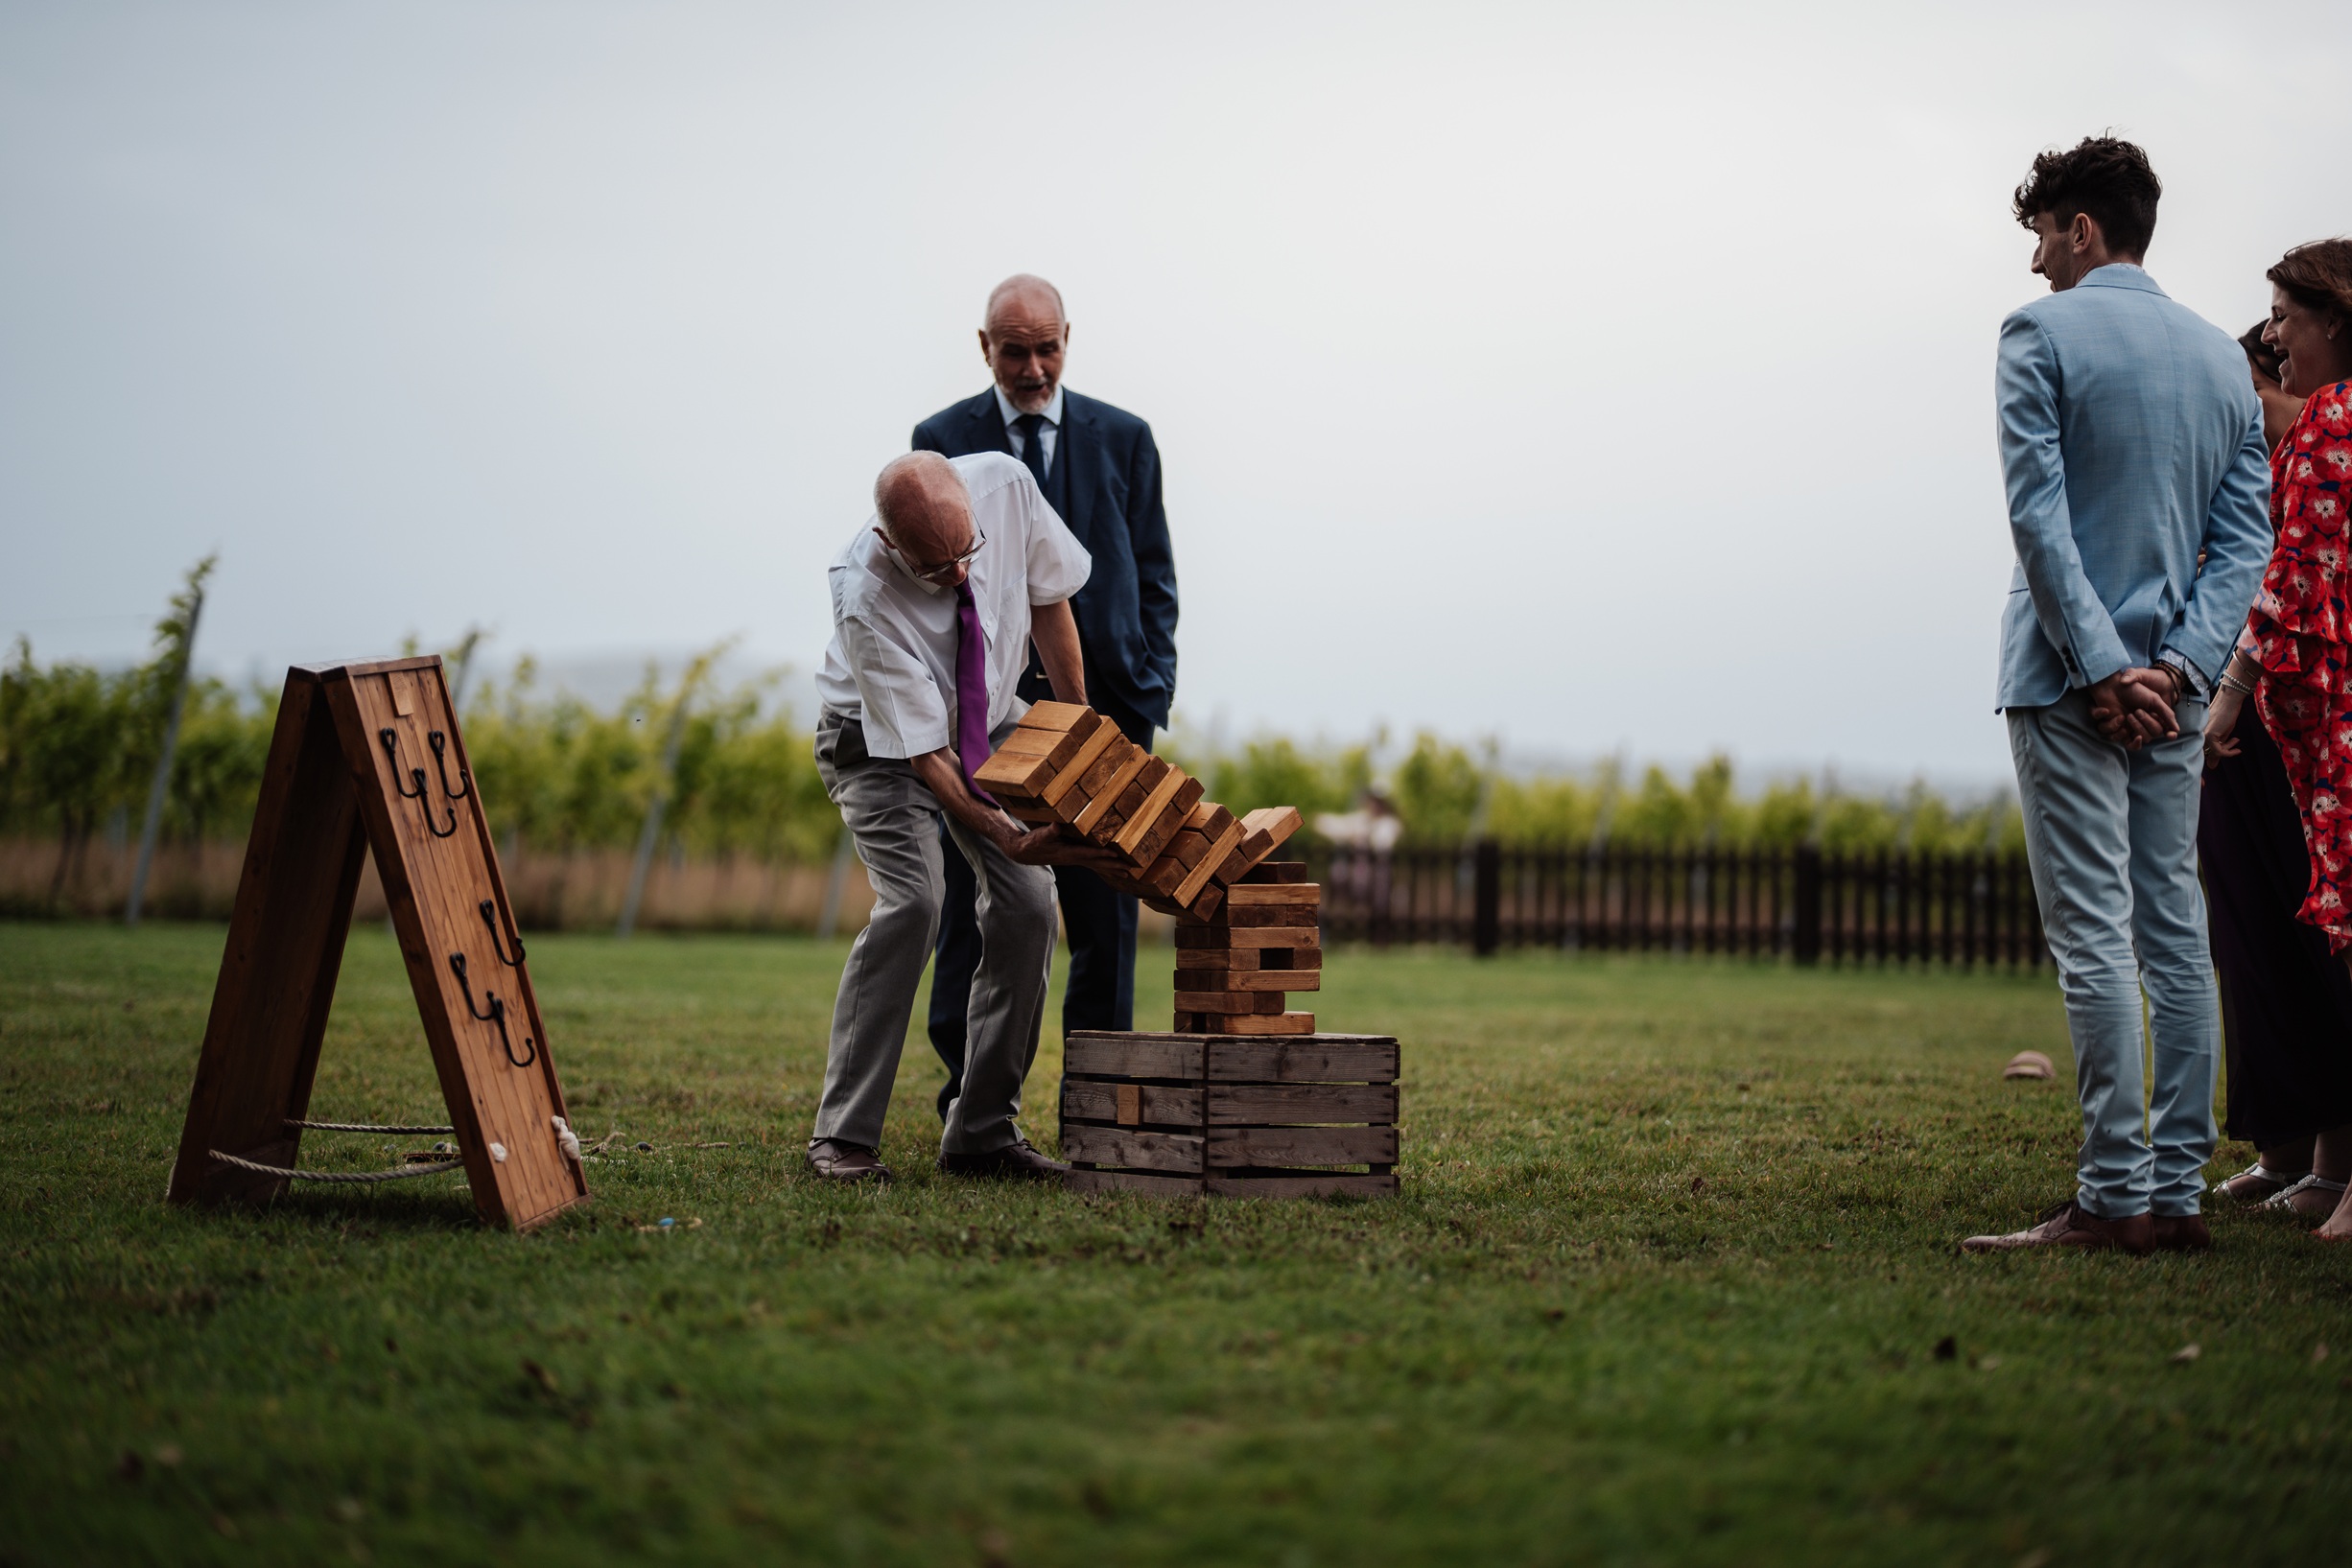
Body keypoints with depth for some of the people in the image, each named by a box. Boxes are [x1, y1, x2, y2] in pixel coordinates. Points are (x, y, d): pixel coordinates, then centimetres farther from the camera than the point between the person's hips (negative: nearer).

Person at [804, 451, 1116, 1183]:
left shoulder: (1005, 483, -26)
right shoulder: (866, 600, -37)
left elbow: (1047, 598, -5)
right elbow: (923, 752, -31)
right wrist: (1011, 840, -40)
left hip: (990, 723, 5)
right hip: (882, 737, -5)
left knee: (1028, 908, -9)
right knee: (911, 901, -25)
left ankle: (983, 1134, 0)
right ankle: (844, 1136, -17)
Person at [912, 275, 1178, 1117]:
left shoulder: (1122, 439, 9)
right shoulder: (942, 441, 5)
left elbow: (1153, 579, 11)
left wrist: (1146, 701, 0)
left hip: (1101, 705, 1)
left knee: (1106, 921, 1)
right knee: (974, 917, 0)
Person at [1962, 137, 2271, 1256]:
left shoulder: (2043, 333, -5)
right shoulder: (2222, 357, 14)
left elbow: (2038, 513, -13)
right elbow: (2246, 536, 7)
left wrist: (2100, 667, -14)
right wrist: (2178, 664, -2)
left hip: (2071, 679, -6)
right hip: (2171, 690, 6)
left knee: (2094, 935, -7)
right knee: (2174, 932, 8)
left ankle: (2115, 1194, -9)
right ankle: (2179, 1191, 9)